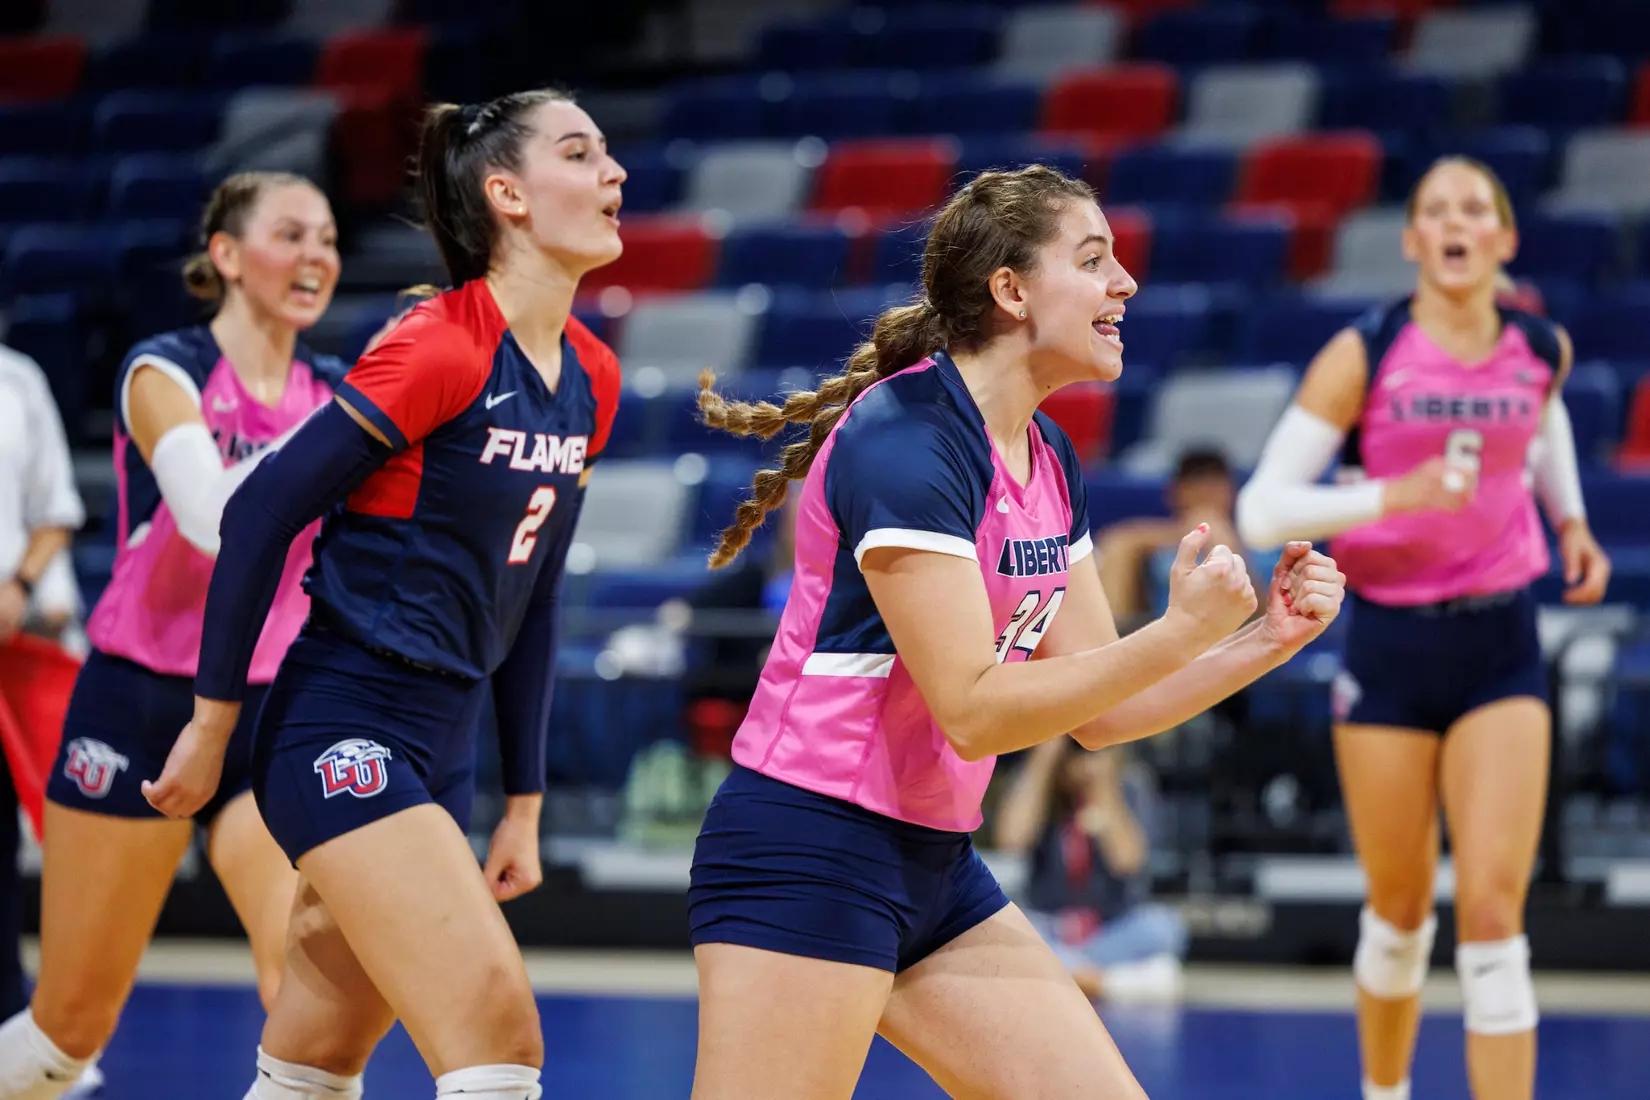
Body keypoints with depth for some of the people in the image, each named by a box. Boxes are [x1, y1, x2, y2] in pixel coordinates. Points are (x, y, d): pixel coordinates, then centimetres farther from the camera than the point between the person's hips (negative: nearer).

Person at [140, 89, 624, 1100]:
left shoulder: (592, 379, 10)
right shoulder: (442, 349, -14)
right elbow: (260, 513, -11)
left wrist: (525, 803, 19)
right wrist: (213, 724, -7)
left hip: (440, 751, 8)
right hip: (344, 738, -8)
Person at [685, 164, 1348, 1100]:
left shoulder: (1047, 459, 10)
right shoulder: (909, 437, -17)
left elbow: (1096, 710, 13)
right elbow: (973, 709, -21)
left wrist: (1267, 640, 1)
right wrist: (1179, 635, -23)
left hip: (936, 866, 9)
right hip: (809, 855, -9)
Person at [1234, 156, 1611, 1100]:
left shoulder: (1542, 350, 0)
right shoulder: (1364, 357, -11)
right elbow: (1261, 510, -15)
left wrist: (1570, 518, 13)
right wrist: (1391, 496, -27)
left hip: (1500, 645, 1)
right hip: (1390, 643, -1)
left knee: (1494, 908, -10)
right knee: (1401, 911, 10)